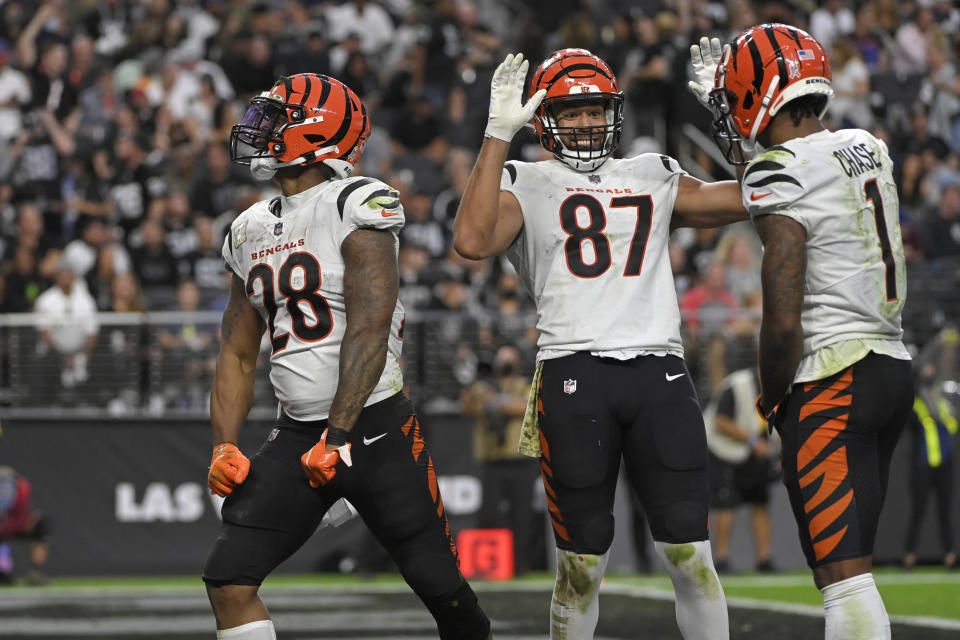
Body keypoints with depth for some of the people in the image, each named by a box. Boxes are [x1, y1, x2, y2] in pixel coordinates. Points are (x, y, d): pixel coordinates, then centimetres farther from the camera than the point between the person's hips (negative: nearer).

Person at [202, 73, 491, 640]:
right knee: (229, 579, -9)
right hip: (297, 434, 6)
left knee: (440, 585, -1)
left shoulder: (358, 208, -10)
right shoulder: (250, 231, 13)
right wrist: (225, 448, 5)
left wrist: (338, 437, -24)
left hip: (374, 424, -6)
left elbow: (369, 332, -18)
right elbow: (238, 354, 17)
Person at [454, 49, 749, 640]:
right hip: (575, 376, -2)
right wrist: (499, 135, -12)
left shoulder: (654, 179, 20)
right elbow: (473, 241, -12)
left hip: (659, 374, 2)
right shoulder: (526, 185, 9)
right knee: (583, 566, 2)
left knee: (690, 557, -4)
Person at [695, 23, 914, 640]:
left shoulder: (780, 178, -14)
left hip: (834, 379, -9)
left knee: (844, 572, -10)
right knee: (850, 564, 14)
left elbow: (784, 322, -18)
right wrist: (719, 96, 38)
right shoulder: (868, 149, 10)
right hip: (894, 366, 9)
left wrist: (772, 399, -1)